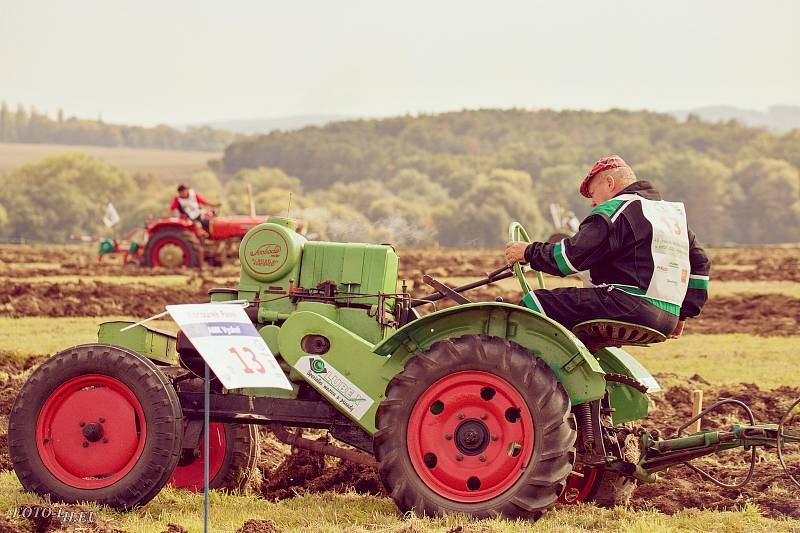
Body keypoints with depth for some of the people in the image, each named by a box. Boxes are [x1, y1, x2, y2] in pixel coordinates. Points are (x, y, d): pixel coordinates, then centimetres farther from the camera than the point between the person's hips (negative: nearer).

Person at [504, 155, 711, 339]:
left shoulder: (616, 210, -4)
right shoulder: (674, 213, 25)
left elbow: (575, 254, -11)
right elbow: (700, 263, 29)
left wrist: (529, 252, 3)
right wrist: (682, 314, 32)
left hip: (628, 308, -10)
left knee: (534, 303, -8)